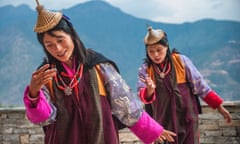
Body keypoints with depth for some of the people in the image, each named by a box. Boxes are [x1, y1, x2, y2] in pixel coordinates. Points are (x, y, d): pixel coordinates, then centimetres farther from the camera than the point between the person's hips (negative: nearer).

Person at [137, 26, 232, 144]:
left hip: (186, 117, 0)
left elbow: (200, 86, -1)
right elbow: (142, 95, -15)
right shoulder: (145, 68, -4)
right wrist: (149, 90, -38)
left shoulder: (181, 61, -6)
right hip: (163, 122, 1)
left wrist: (219, 106, -2)